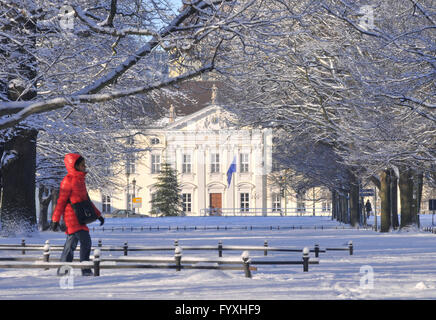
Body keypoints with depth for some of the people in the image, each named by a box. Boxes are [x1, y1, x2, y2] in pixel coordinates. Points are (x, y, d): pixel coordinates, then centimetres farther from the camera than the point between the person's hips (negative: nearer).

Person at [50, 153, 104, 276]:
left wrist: (98, 214, 21)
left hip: (79, 218, 9)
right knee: (85, 240, -15)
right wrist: (55, 219, -9)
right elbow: (61, 201, -10)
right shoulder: (68, 181, -11)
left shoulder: (80, 181, 15)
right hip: (72, 216, -9)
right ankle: (86, 270, -12)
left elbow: (86, 200, 22)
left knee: (71, 243, 13)